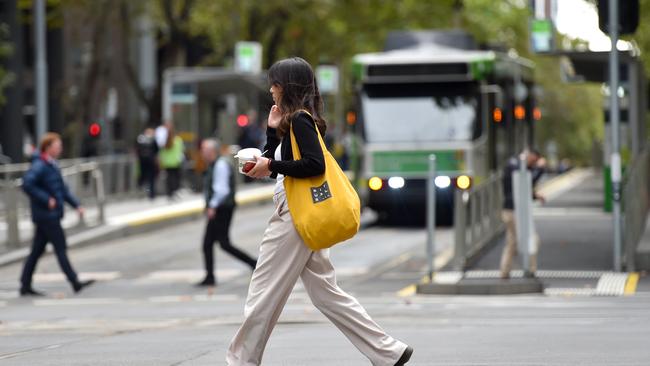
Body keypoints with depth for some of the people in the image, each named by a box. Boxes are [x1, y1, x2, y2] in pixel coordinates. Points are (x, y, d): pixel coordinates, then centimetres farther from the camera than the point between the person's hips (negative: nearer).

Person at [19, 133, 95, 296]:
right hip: (46, 215, -10)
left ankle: (25, 286, 12)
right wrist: (47, 200, -24)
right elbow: (27, 184, -26)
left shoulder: (52, 166, 17)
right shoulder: (39, 166, -15)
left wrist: (76, 205, 16)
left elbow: (63, 189, 24)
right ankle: (75, 283, -3)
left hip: (51, 215, 10)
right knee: (60, 248, -6)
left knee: (37, 250, 10)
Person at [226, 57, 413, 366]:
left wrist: (270, 165, -18)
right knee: (326, 293, 8)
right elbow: (280, 166, 20)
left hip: (295, 218, -10)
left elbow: (315, 165, -23)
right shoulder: (293, 122, 17)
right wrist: (272, 130, 11)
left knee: (263, 295, -2)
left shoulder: (300, 120, -11)